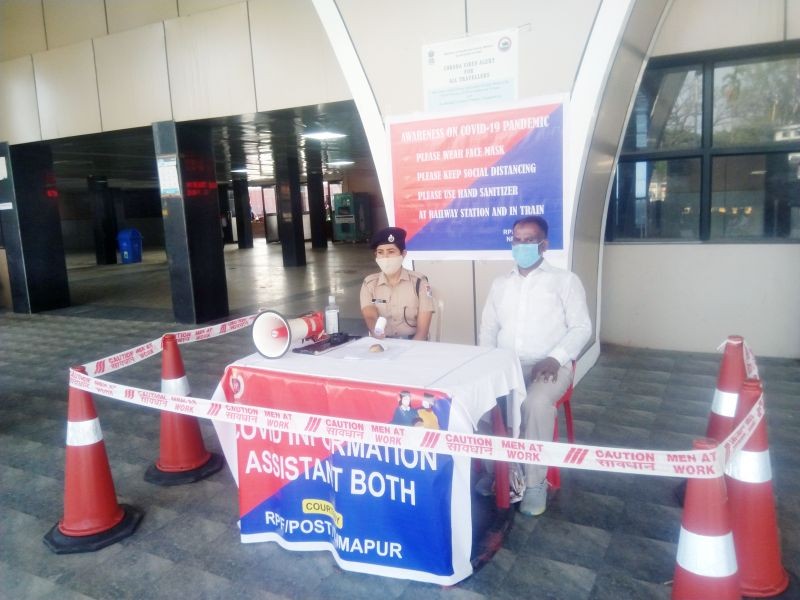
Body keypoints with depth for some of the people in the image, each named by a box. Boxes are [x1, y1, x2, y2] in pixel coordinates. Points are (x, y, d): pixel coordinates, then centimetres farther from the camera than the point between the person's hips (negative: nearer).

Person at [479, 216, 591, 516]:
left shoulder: (565, 280, 6)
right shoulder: (500, 284, 19)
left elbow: (581, 327, -1)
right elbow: (488, 328, 18)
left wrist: (555, 359, -17)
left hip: (549, 366, -3)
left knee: (536, 403, -36)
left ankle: (535, 480, -16)